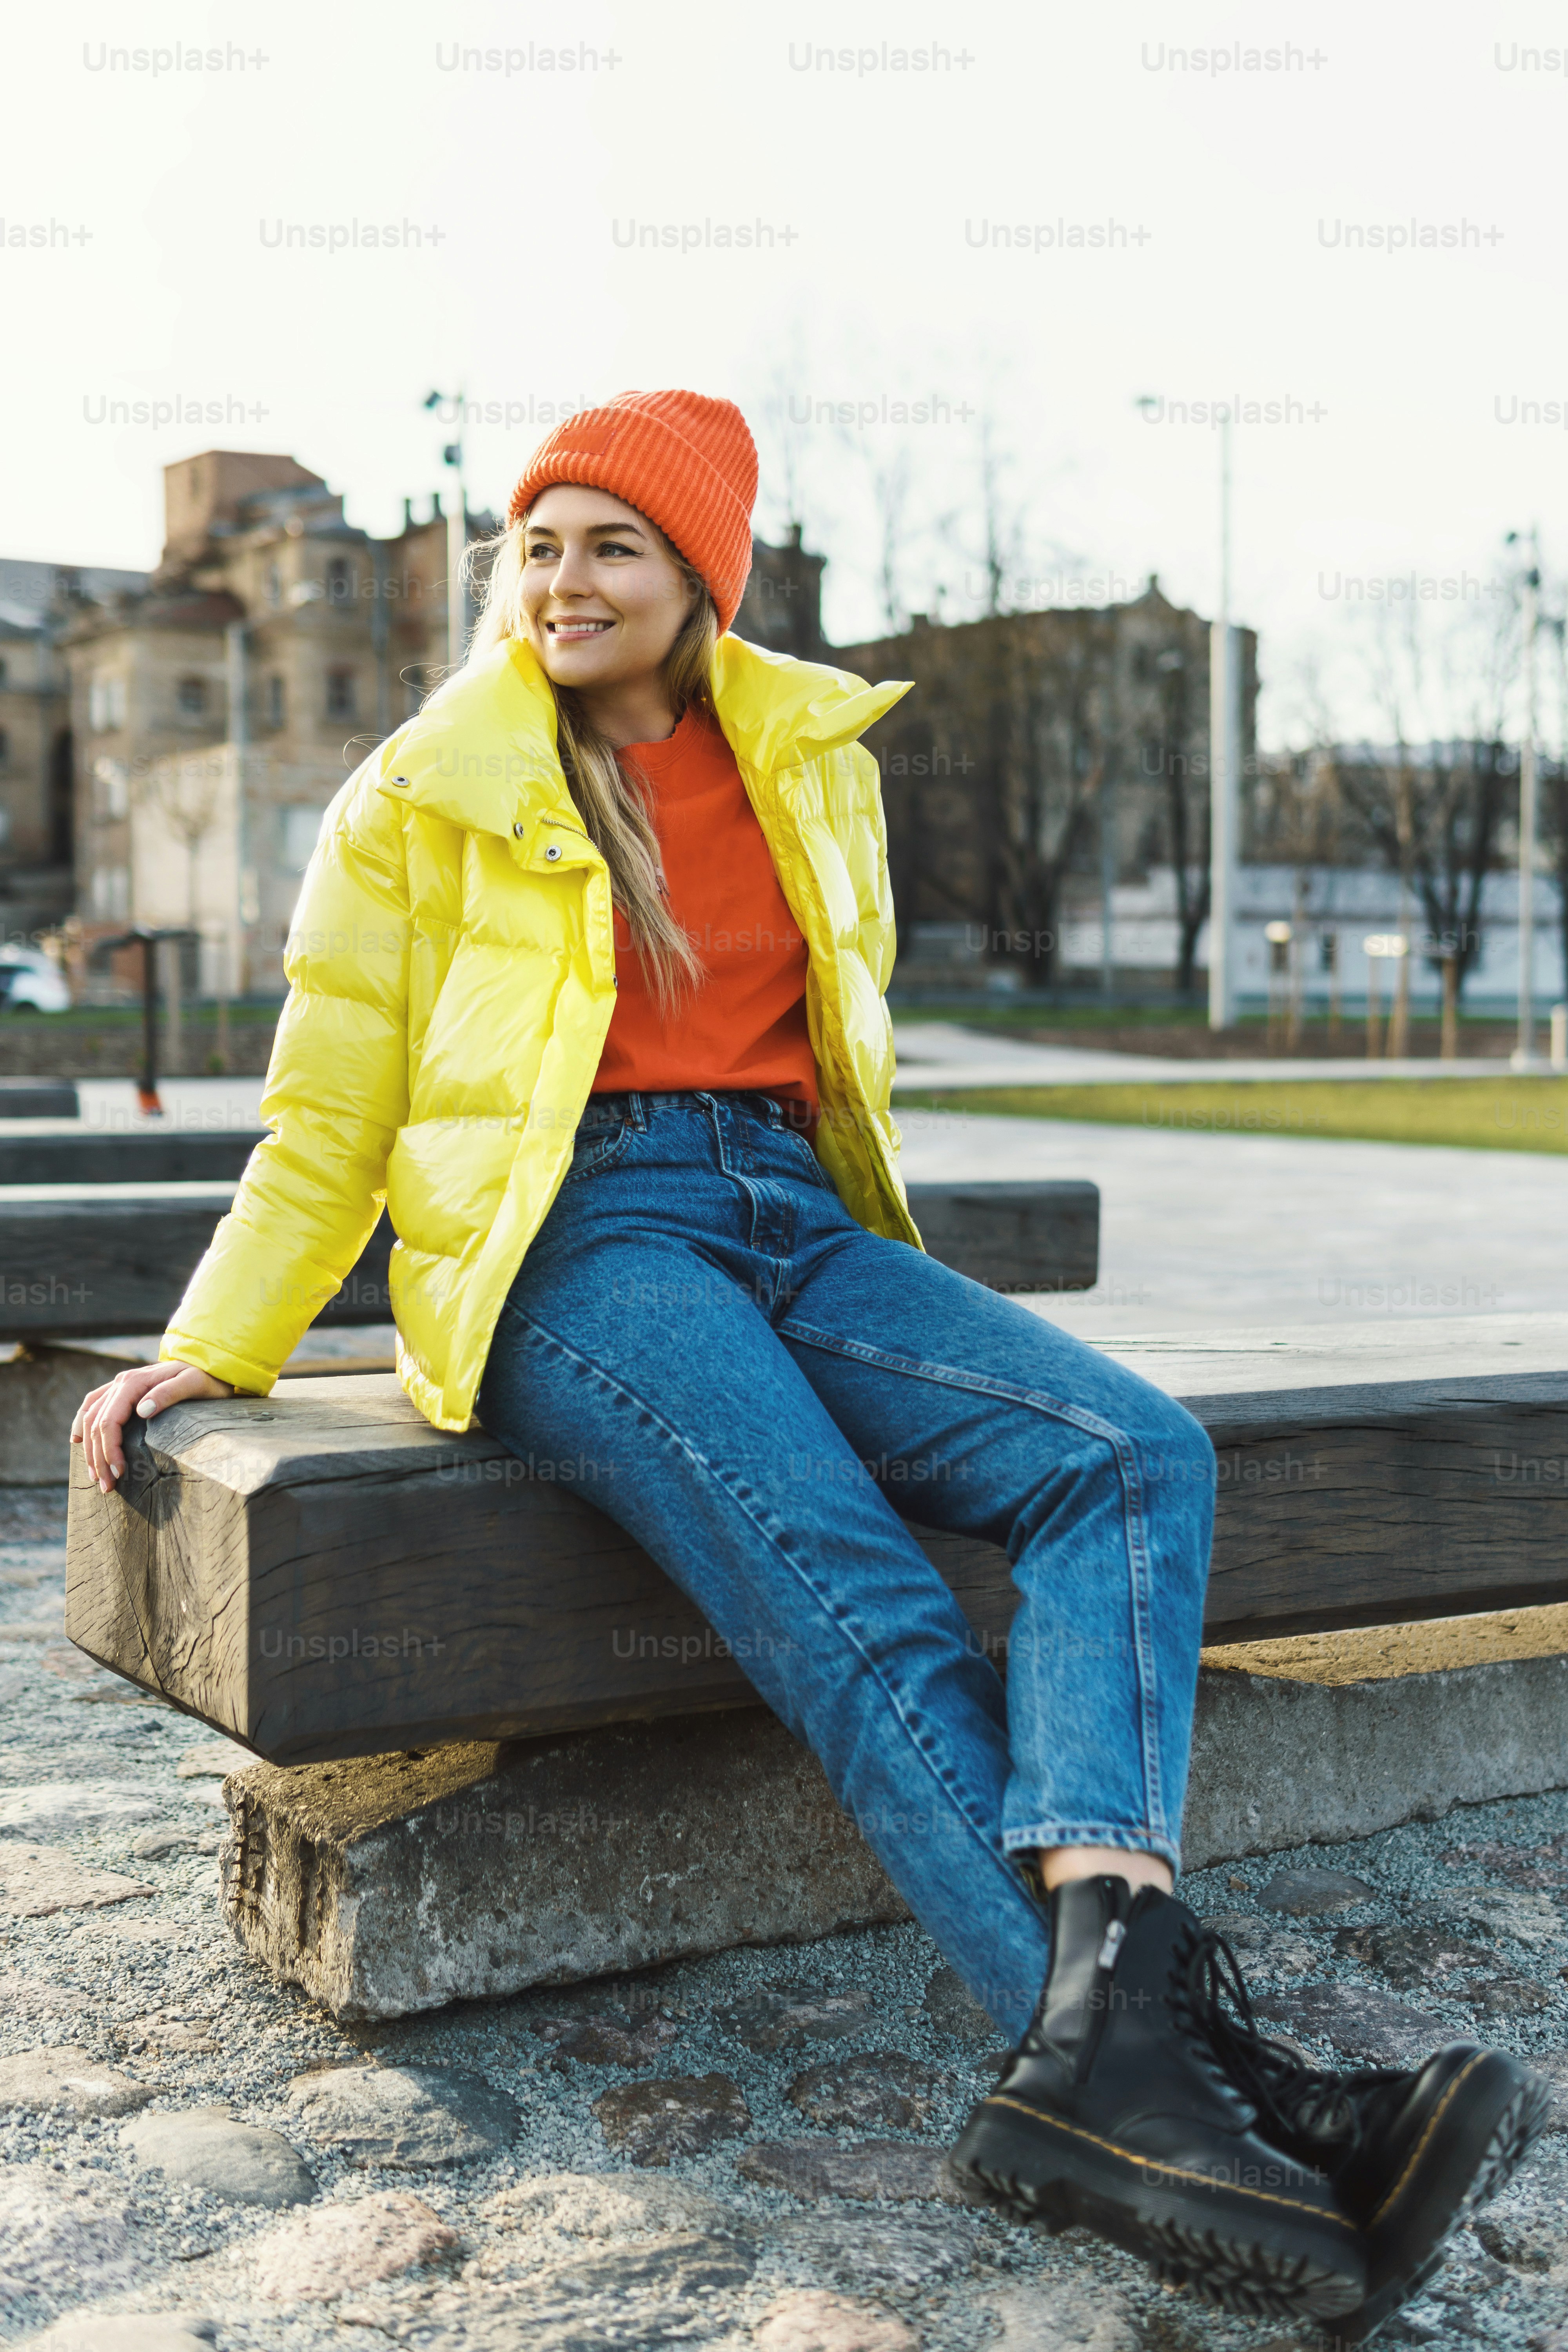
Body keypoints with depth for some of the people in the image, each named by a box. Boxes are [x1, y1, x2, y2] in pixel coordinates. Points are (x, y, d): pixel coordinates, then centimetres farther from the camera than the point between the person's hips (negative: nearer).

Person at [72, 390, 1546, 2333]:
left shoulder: (811, 765, 19)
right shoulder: (423, 798, 9)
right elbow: (329, 1126, 11)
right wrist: (210, 1349, 0)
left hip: (797, 1222, 4)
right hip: (568, 1241, -4)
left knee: (1132, 1455, -25)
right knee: (867, 1615, -31)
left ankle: (1092, 2042, -44)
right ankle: (1163, 2054, -41)